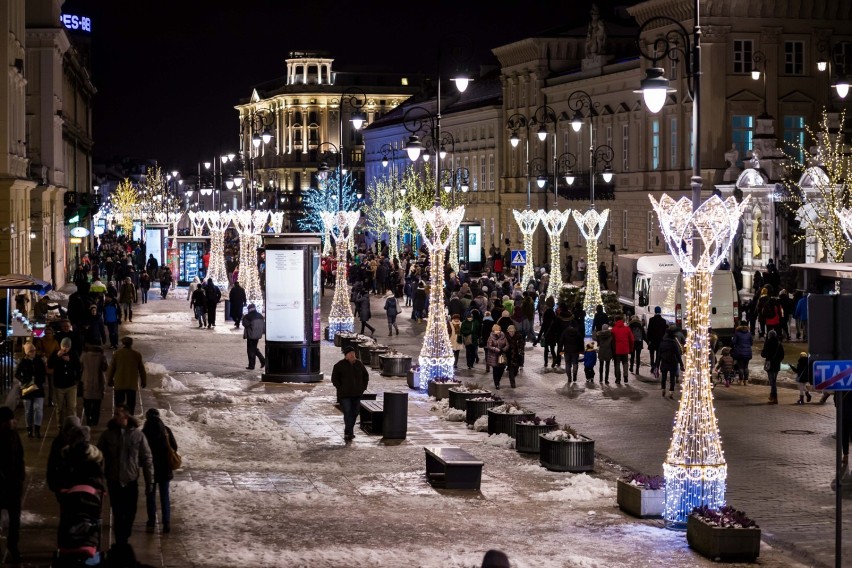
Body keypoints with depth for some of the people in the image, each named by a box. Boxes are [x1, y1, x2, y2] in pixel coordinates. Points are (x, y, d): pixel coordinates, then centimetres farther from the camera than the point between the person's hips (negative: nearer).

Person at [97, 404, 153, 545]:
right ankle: (120, 542, 11)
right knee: (118, 514, 2)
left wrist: (149, 481, -2)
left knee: (130, 514, 7)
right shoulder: (108, 434, -3)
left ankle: (124, 540, 25)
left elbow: (147, 459, 0)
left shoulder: (137, 435, -4)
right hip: (114, 481, 0)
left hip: (131, 481, 0)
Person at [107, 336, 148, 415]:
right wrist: (144, 382, 15)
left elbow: (111, 369, 2)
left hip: (119, 384, 0)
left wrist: (109, 381, 15)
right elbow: (142, 369, 4)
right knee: (131, 405, 6)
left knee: (119, 403, 5)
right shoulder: (137, 355, -2)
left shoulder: (117, 354, -2)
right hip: (132, 384, 0)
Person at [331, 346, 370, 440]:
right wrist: (340, 388, -10)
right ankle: (348, 432, -13)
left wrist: (363, 387, 9)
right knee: (347, 413, -13)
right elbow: (334, 378, -3)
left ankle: (349, 432, 21)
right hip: (344, 394, -4)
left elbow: (365, 375, 19)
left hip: (356, 394, 5)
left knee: (354, 413, 8)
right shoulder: (339, 365, -5)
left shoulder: (359, 364, 7)